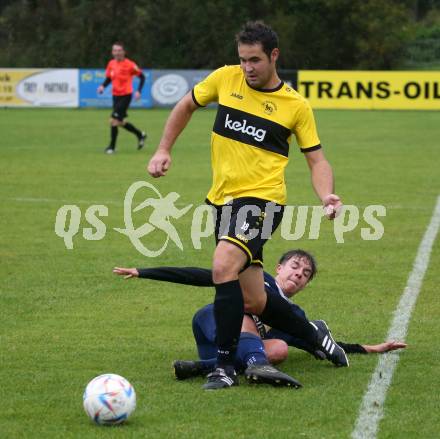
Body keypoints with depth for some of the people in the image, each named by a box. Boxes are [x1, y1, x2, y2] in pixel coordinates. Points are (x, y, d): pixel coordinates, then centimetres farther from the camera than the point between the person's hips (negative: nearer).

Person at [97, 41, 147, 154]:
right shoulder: (111, 64, 4)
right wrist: (103, 86, -3)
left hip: (126, 95, -7)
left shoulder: (129, 64, -12)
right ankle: (140, 135, 35)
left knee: (114, 120, -13)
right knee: (120, 122, 13)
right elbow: (108, 78, 17)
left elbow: (142, 77, -5)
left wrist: (138, 91, -15)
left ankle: (112, 146, 0)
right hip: (115, 96, 7)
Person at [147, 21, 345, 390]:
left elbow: (316, 158, 3)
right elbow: (186, 106, 19)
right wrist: (164, 150, 11)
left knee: (224, 266, -29)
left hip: (262, 200, -5)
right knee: (253, 301, 9)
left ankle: (225, 366, -21)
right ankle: (314, 335, 36)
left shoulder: (296, 105, -2)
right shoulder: (225, 78, 4)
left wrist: (326, 195, -15)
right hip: (223, 200, 5)